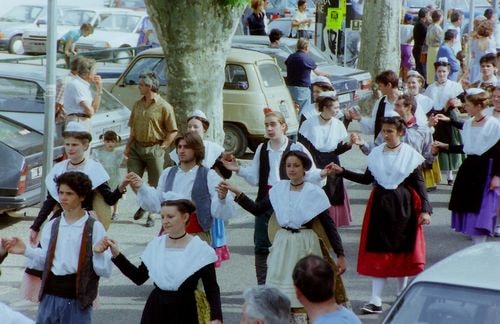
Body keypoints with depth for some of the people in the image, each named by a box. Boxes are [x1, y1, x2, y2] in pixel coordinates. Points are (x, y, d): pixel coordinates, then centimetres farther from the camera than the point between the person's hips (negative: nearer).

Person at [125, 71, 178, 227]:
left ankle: (151, 215, 14)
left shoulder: (164, 107, -9)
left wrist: (162, 147, -10)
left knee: (154, 186, 3)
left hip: (154, 149, -5)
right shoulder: (138, 104, 11)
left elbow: (173, 131, -7)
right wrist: (128, 146, 8)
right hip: (137, 147, 5)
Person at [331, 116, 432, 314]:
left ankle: (402, 295, 25)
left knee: (402, 248, 7)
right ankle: (376, 301, -4)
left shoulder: (410, 154, -4)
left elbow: (419, 183, -3)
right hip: (380, 205, 2)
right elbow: (367, 179, 11)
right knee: (378, 251, -3)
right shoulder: (376, 153, 5)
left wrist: (424, 209, -10)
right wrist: (342, 172, 4)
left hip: (403, 206, -2)